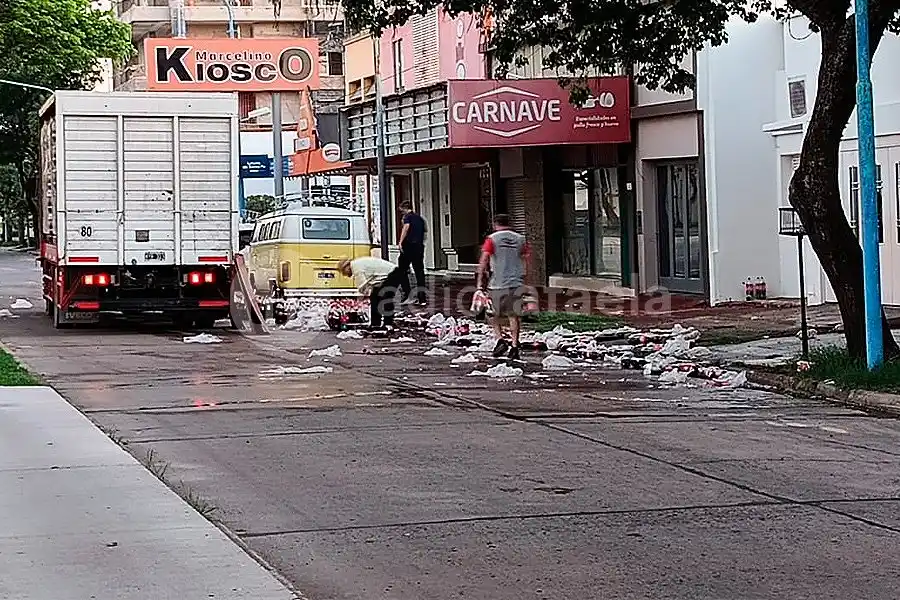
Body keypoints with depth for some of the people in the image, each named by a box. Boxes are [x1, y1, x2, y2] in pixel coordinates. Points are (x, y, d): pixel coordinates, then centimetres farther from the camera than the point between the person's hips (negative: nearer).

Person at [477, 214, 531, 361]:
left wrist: (480, 281, -8)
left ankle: (500, 340, -4)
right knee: (514, 315, 8)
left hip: (498, 284, -2)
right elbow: (527, 261, 6)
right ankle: (515, 346, 2)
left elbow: (484, 260, -9)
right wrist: (524, 280, 15)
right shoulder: (521, 239, 8)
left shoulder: (492, 239, -1)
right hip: (517, 283, 2)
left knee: (495, 315, 13)